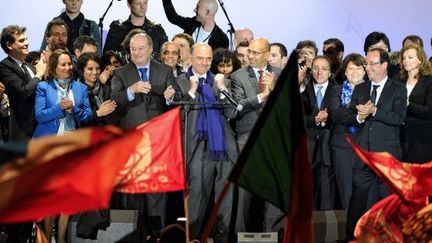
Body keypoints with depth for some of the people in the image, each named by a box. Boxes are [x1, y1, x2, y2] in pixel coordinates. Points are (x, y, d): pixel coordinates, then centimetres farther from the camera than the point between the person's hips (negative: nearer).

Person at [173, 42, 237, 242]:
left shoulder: (221, 81, 14)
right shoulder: (181, 82, 3)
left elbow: (231, 113, 4)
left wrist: (222, 89, -7)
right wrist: (191, 91, -13)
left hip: (224, 146, 4)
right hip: (200, 148, -4)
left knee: (226, 195, 8)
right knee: (197, 193, -4)